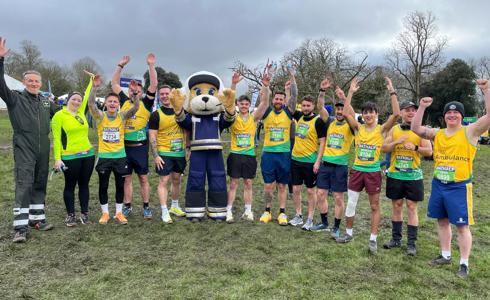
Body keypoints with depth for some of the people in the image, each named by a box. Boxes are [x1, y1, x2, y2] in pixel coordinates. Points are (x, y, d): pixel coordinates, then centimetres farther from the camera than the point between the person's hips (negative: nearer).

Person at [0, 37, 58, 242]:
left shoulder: (46, 102, 14)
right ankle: (20, 227, -6)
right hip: (24, 150, -5)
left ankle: (37, 218, 24)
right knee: (23, 186, -9)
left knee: (40, 185, 12)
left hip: (43, 151, 5)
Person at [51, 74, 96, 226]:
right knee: (70, 186, 6)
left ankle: (84, 213, 21)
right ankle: (70, 215, 17)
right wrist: (57, 158, -13)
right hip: (70, 157, -5)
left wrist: (92, 81, 25)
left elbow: (87, 97, 22)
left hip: (88, 154, 5)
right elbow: (56, 138, -8)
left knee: (84, 185, 11)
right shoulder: (59, 115, -6)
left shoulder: (81, 112, 9)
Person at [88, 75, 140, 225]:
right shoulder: (100, 116, -3)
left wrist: (135, 93, -34)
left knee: (120, 186, 9)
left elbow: (135, 107, -17)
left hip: (120, 156, 1)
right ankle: (105, 213, 24)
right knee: (103, 186, 9)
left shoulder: (122, 116, -1)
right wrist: (94, 87, -36)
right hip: (104, 157, -1)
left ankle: (119, 213, 23)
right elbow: (91, 104, -21)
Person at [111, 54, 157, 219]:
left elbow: (154, 84, -6)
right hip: (124, 147, 2)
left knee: (143, 178, 6)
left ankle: (146, 207, 15)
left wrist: (151, 65, -9)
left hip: (140, 147, -2)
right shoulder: (124, 102, 8)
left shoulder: (146, 104, 1)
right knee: (127, 178, 10)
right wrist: (121, 65, 7)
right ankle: (127, 207, 21)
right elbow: (114, 83, 12)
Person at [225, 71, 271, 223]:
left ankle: (247, 211, 20)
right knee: (233, 184, 4)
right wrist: (233, 84, -31)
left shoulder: (254, 118, 1)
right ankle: (229, 211, 11)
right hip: (235, 155, -2)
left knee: (248, 184, 9)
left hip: (249, 155, 2)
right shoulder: (233, 118, -3)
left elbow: (264, 103, -10)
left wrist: (266, 86, -24)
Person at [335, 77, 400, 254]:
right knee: (350, 203, 10)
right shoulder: (358, 128, 1)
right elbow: (346, 113, -11)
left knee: (374, 206, 7)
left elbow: (396, 114, -19)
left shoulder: (382, 129, -5)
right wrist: (351, 92, -12)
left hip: (373, 172, -3)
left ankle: (373, 239, 17)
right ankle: (348, 233, 27)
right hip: (357, 170, 3)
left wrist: (392, 92, -19)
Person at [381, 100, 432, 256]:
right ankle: (396, 238, 22)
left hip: (413, 176, -2)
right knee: (396, 206, 10)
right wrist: (396, 142, -15)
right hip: (395, 175, 2)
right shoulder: (394, 129, 6)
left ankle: (411, 243, 8)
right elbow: (384, 148, 2)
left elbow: (429, 151, -5)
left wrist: (415, 147, -23)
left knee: (412, 208, 0)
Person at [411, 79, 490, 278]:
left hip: (459, 186, -5)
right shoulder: (437, 134, 7)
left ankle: (464, 263, 14)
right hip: (438, 185, 5)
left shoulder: (470, 132, -7)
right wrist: (422, 107, -4)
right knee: (442, 221, 16)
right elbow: (415, 128, 3)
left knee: (462, 225, 2)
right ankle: (445, 255, 31)